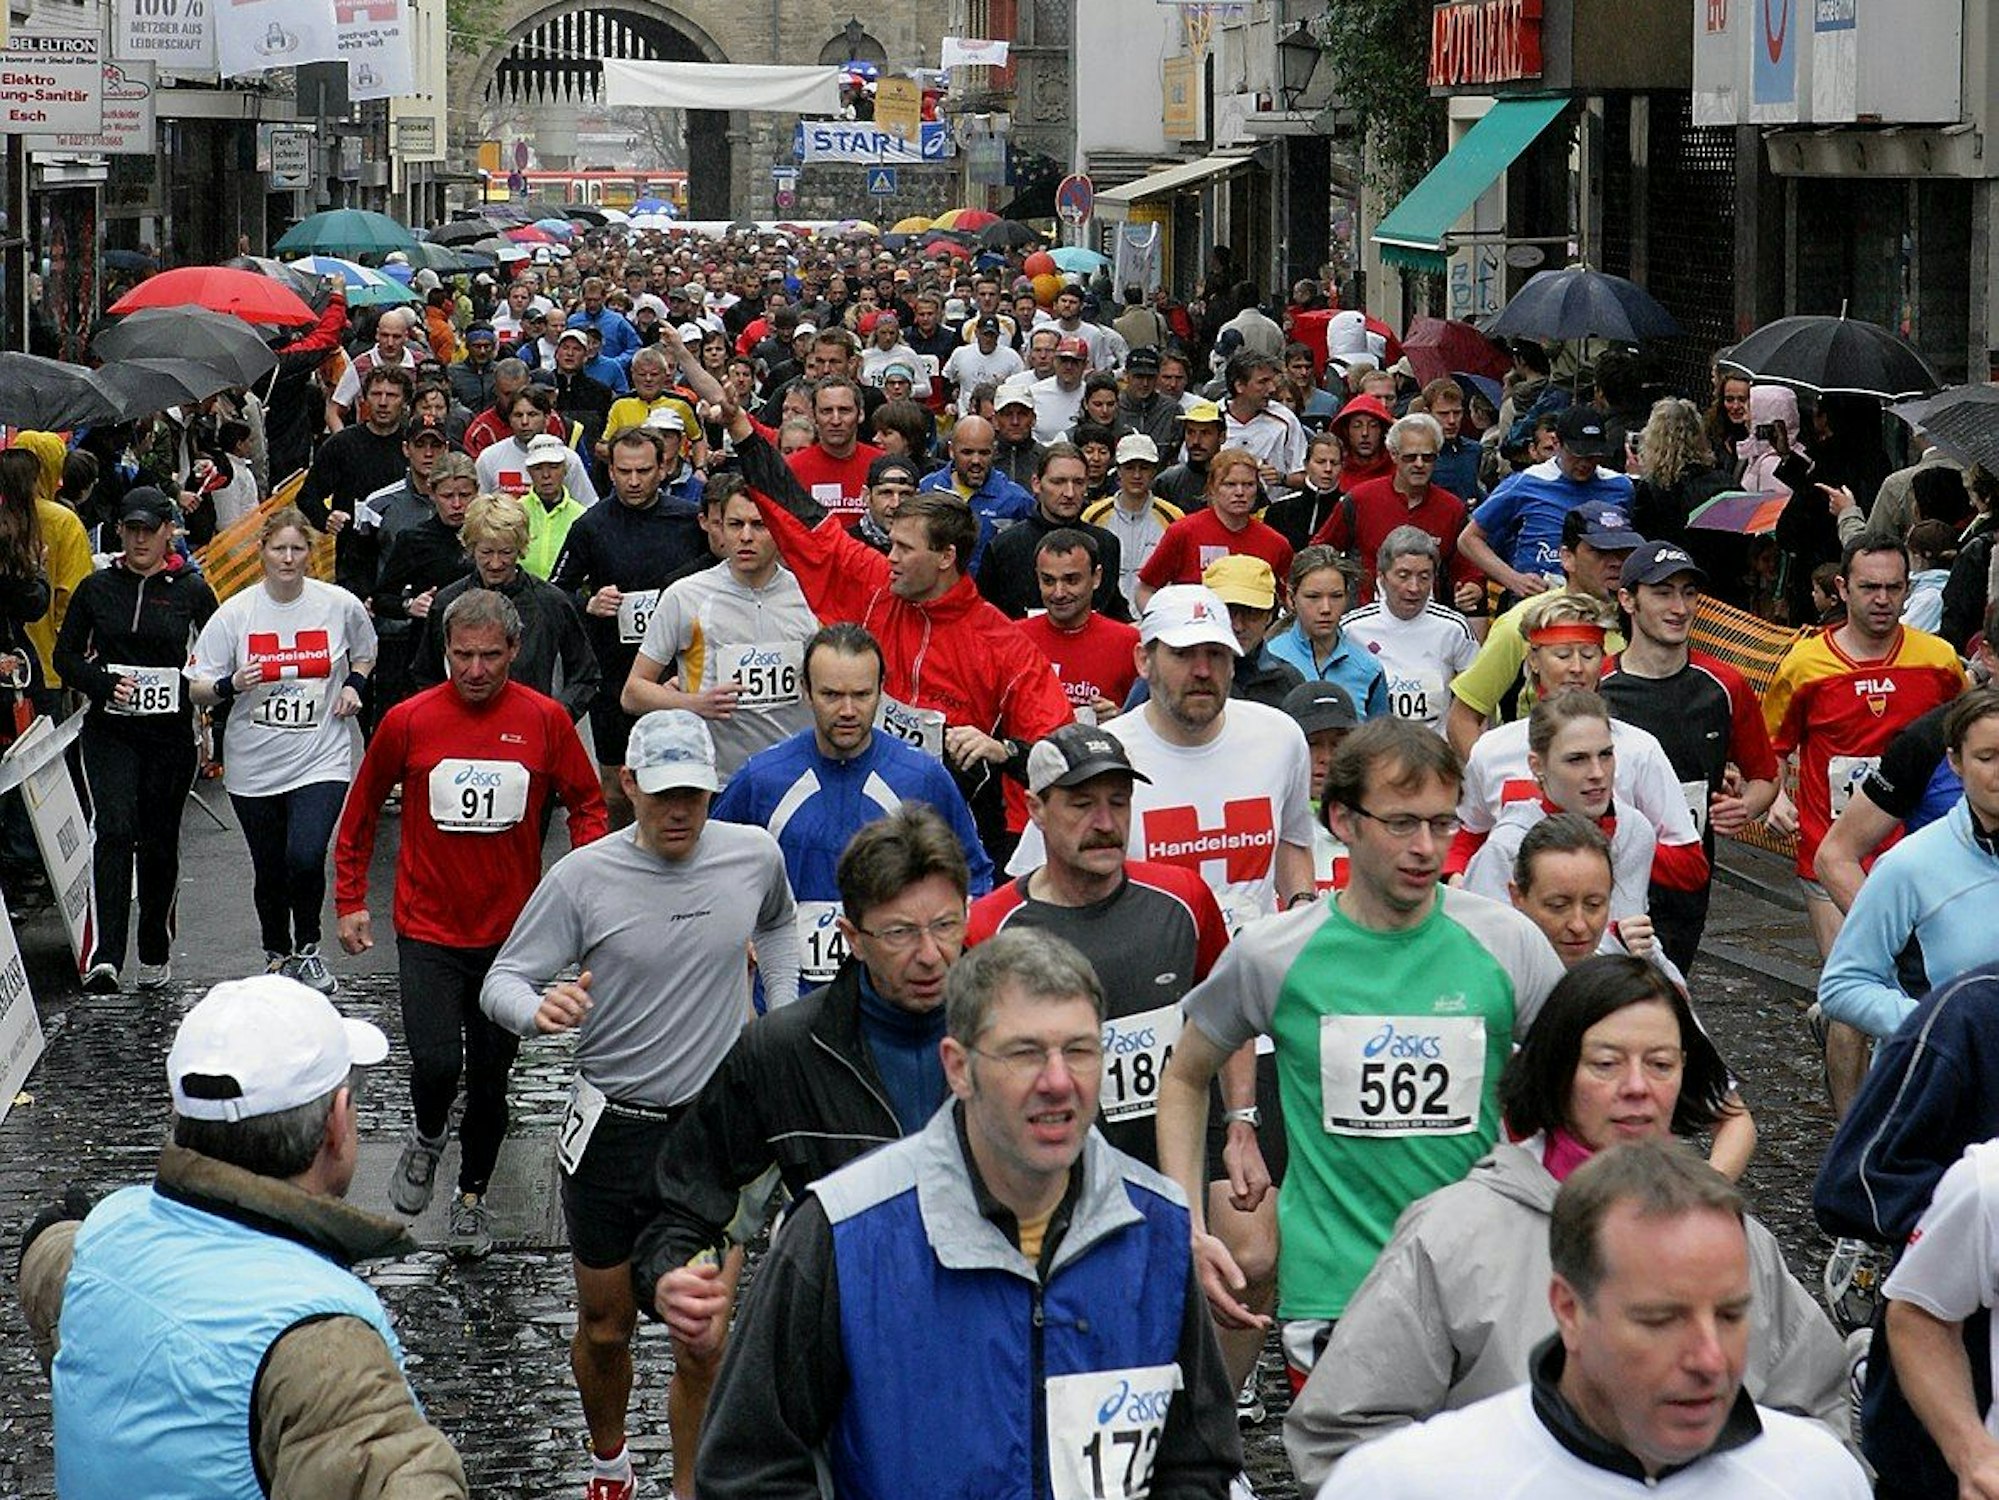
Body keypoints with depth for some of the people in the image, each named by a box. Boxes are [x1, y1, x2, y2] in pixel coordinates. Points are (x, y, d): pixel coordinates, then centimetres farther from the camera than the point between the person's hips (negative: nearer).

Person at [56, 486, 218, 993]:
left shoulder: (191, 591, 3)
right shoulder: (96, 588, 5)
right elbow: (66, 655, 9)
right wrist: (105, 685, -8)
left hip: (170, 733, 0)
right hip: (110, 730, 0)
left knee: (159, 842, 9)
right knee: (114, 829, -18)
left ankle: (155, 951, 28)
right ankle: (105, 956, -25)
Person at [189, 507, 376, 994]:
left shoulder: (340, 606, -3)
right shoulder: (234, 613, -5)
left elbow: (365, 653, 20)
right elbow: (197, 690, -2)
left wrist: (354, 685, 1)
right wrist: (231, 685, -22)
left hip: (321, 758, -1)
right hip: (254, 766, 1)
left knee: (305, 858, -19)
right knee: (269, 871, 12)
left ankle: (307, 948, 7)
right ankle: (277, 955, 36)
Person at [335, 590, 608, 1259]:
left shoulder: (545, 721, -3)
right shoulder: (408, 721, -4)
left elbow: (587, 804, 7)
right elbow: (359, 814, 8)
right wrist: (350, 900, 7)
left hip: (512, 931, 1)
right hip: (428, 929, -1)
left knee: (491, 1075, 9)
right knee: (435, 1064, -14)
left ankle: (473, 1196, 29)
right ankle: (426, 1139, 20)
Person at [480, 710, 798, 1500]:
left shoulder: (754, 855, -3)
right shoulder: (582, 878, -11)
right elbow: (502, 981, -9)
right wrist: (539, 1010, -31)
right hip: (614, 1131, -1)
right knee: (604, 1329, 14)